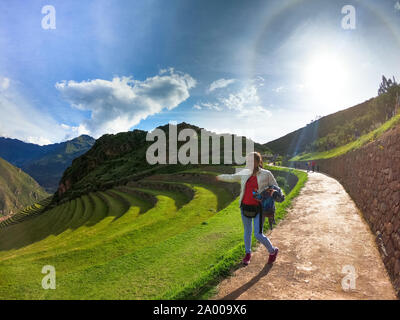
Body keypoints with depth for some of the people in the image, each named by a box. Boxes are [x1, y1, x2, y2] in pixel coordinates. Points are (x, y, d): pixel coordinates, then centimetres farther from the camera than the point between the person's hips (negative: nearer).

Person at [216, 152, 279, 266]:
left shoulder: (266, 174, -8)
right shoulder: (245, 173, 1)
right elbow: (232, 177, 20)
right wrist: (220, 177, 34)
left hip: (258, 209, -4)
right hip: (245, 207, 4)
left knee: (258, 235, -7)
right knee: (247, 231, 16)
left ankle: (273, 251, 21)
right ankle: (248, 253, 38)